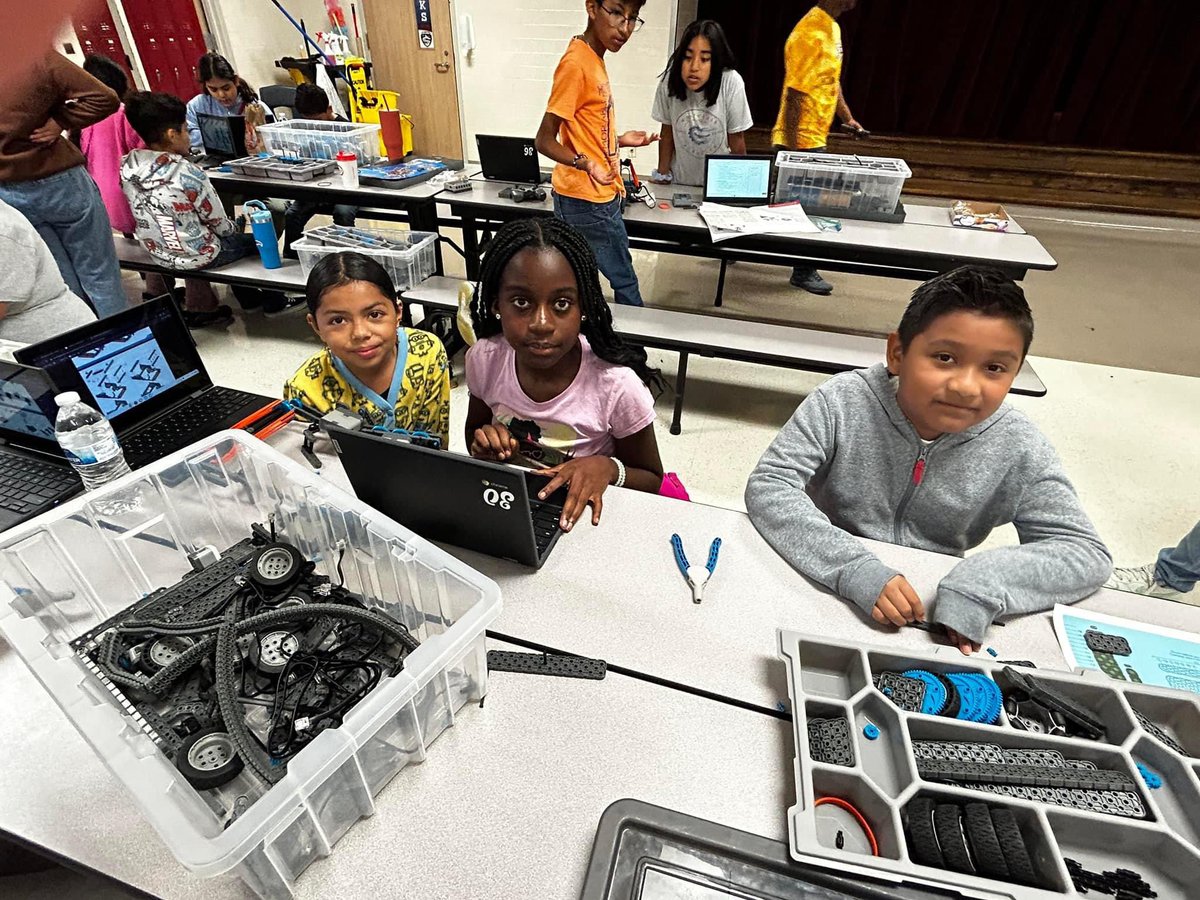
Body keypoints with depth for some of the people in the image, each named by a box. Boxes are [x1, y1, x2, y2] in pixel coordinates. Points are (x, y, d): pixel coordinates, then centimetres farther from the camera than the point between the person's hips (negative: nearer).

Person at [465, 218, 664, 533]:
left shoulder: (617, 383, -21)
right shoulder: (484, 358, -12)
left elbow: (651, 481, -5)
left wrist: (608, 468, -25)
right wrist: (485, 442, -14)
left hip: (577, 515, -2)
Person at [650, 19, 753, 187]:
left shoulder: (731, 83, -16)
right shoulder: (670, 80, -11)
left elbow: (737, 139, -7)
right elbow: (667, 132, 1)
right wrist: (662, 175, 3)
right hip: (679, 183, 0)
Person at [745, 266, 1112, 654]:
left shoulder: (1019, 449, -9)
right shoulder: (843, 402, -16)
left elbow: (1086, 553, -5)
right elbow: (768, 486, -21)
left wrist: (981, 584, -24)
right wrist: (854, 568, -34)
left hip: (934, 613, 4)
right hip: (823, 590, -3)